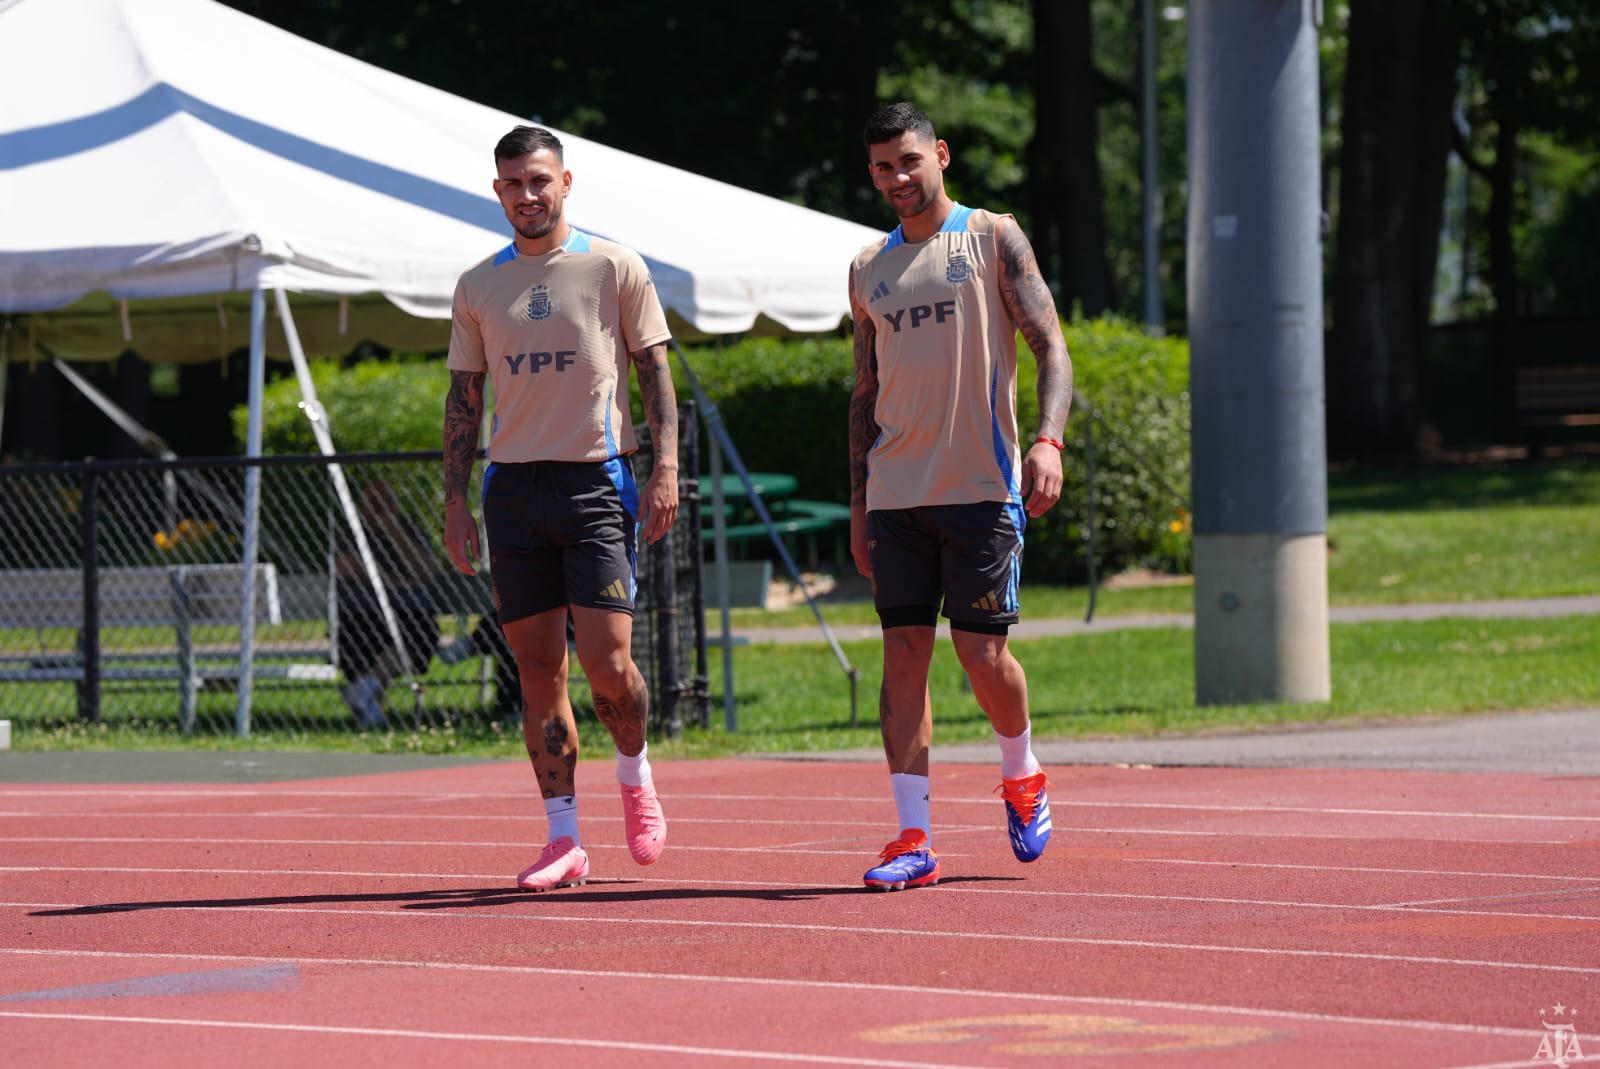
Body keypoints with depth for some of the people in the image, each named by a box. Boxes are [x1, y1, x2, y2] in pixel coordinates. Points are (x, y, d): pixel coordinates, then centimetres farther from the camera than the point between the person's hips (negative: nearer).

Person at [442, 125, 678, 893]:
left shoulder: (615, 267, 2)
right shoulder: (478, 287, 11)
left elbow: (656, 374, 2)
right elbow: (464, 398, 14)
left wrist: (666, 467, -9)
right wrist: (455, 500, 7)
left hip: (597, 482, -3)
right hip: (513, 486, 3)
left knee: (606, 661, -11)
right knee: (538, 666, 1)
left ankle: (635, 775, 20)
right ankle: (564, 839, 5)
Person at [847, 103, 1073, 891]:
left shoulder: (993, 239, 1)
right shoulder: (869, 269, 14)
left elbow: (1051, 348, -4)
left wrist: (1047, 439, -21)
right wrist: (858, 506, 14)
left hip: (981, 489, -4)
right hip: (897, 493, 4)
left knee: (982, 651, -6)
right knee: (903, 653, -3)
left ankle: (1022, 775, 24)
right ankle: (913, 839, -3)